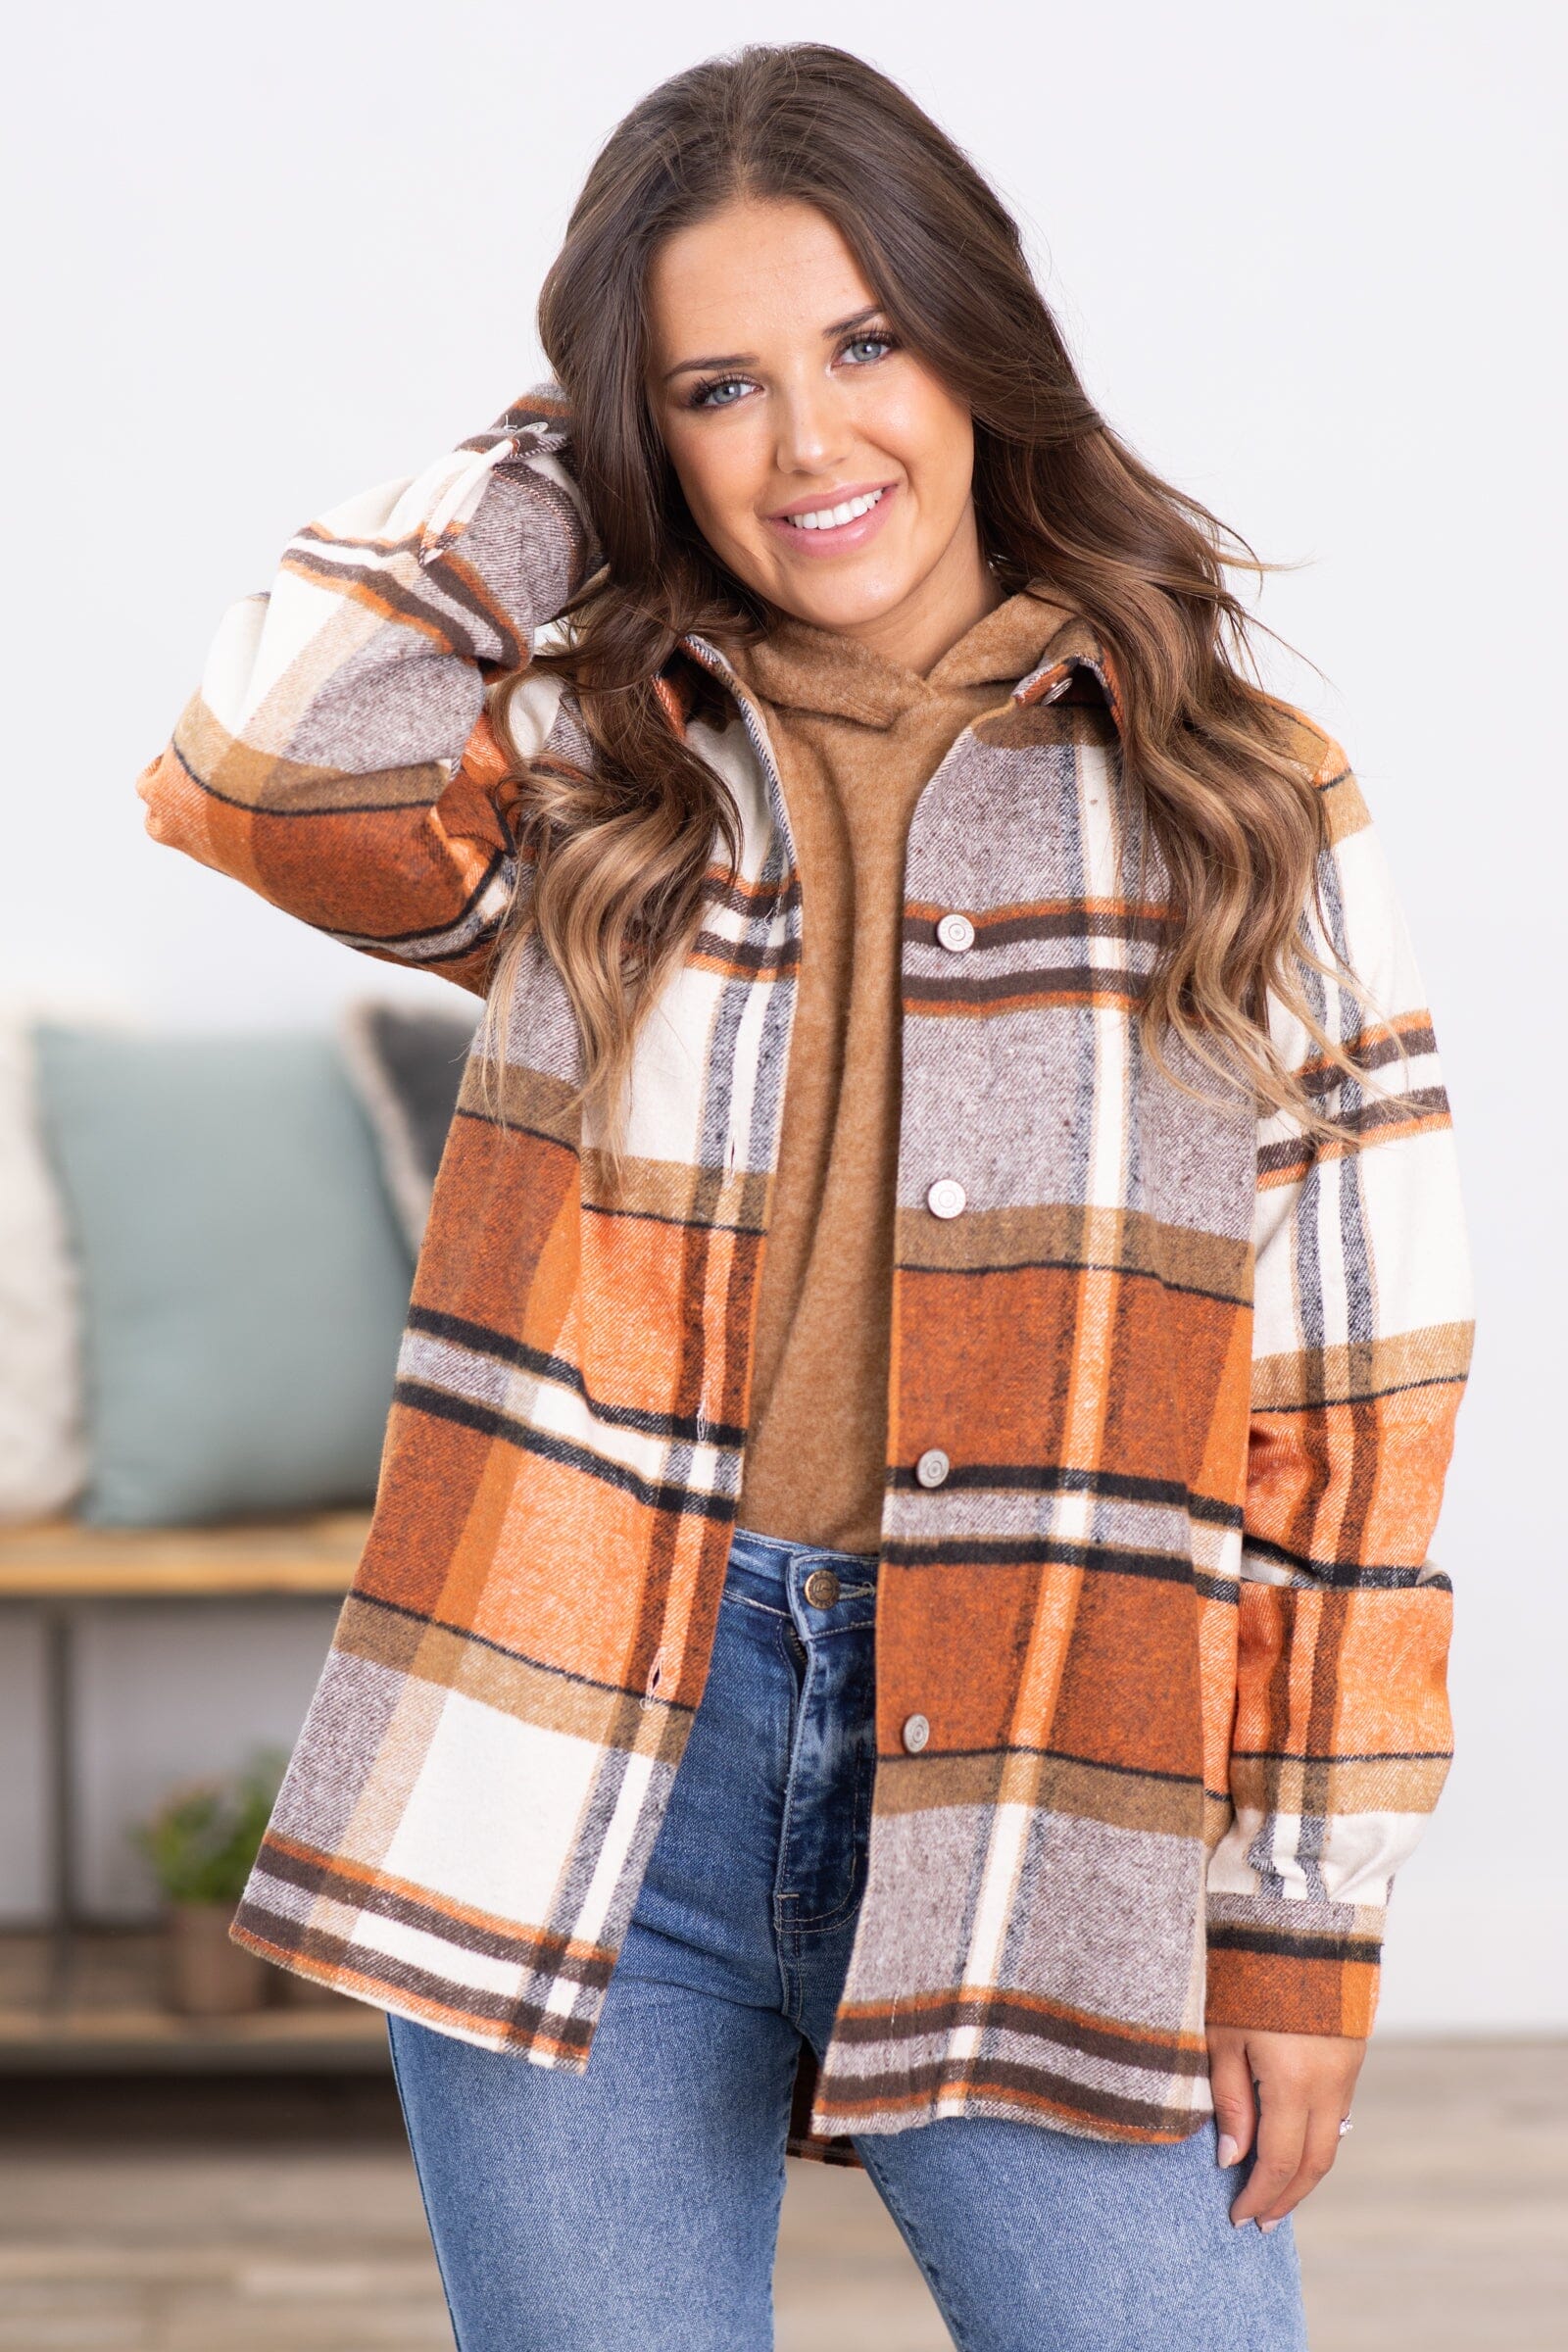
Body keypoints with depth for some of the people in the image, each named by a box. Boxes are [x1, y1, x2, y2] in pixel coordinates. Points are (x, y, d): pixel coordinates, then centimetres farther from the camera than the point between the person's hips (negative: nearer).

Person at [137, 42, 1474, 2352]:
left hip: (1038, 1821, -1)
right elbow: (259, 770, -15)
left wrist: (1304, 1936, 0)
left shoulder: (1240, 812, 5)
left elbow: (1340, 1413, 4)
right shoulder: (587, 770, 7)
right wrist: (557, 467, 0)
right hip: (590, 1801, 1)